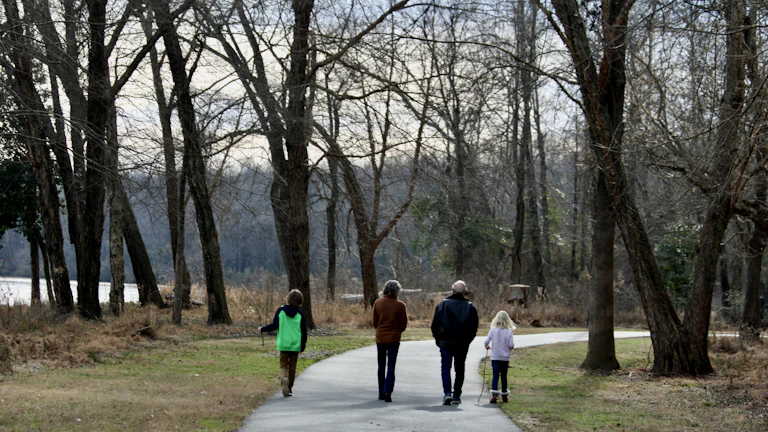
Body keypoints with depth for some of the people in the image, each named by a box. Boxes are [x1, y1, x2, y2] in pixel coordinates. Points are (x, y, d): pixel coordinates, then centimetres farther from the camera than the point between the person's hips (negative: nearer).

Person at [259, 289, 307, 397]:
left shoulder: (280, 311, -3)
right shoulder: (300, 314, -1)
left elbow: (275, 326, -7)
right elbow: (304, 331, 0)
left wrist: (263, 329, 9)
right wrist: (303, 345, 12)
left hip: (283, 344, -1)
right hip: (296, 345, 1)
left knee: (283, 365, 7)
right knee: (292, 367, 11)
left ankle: (283, 377, -25)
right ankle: (290, 388, 14)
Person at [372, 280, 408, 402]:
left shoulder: (378, 303, -3)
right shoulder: (400, 305, -8)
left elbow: (374, 322, 4)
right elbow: (404, 324, -1)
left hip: (380, 338, 2)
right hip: (394, 338, -2)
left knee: (381, 366, 14)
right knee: (391, 367, 0)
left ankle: (381, 393, 18)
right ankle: (387, 391, -15)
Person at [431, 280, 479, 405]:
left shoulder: (442, 304, 2)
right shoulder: (470, 307, 2)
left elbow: (435, 324, 2)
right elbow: (474, 327, 2)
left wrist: (437, 339, 13)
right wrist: (467, 341, 12)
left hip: (445, 342, -1)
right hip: (462, 344, 1)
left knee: (445, 367, 0)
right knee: (460, 369, 10)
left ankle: (447, 392, -17)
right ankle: (456, 396, 11)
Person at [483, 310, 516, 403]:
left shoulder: (493, 330, -5)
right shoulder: (509, 331, -6)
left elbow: (486, 342, -10)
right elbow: (511, 345, -11)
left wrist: (487, 347, 11)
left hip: (495, 357, -1)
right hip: (505, 358, 1)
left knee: (495, 375, -3)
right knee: (504, 376, 13)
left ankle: (494, 394, -21)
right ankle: (504, 395, 24)